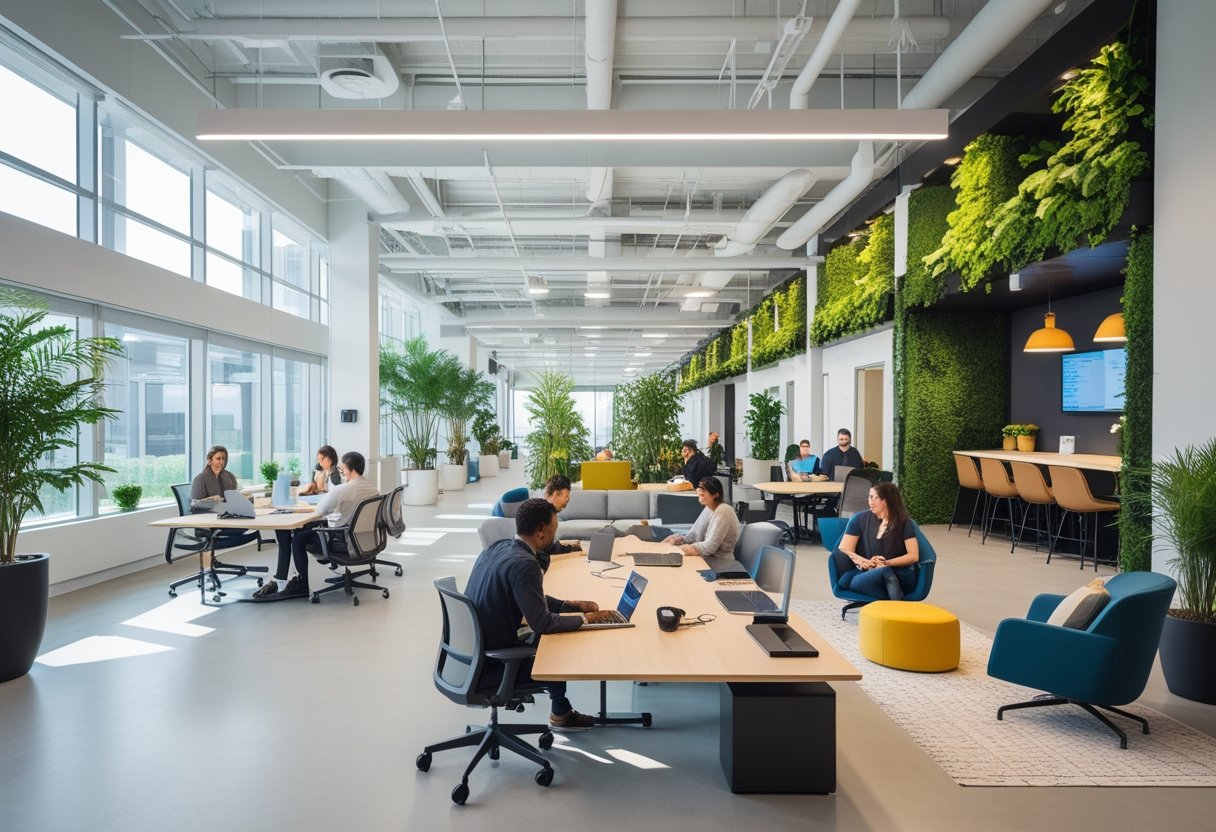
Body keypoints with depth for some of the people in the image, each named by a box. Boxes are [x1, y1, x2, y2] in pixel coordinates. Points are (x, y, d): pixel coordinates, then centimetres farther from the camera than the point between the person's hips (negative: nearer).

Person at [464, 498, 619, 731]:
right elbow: (542, 623, -24)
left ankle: (561, 712, 32)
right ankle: (560, 715, 36)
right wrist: (584, 619, -9)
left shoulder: (497, 547, 2)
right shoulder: (524, 564, -26)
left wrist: (573, 605, 11)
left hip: (473, 650, 8)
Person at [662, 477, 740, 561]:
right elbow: (693, 536, 10)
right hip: (708, 559, 8)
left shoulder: (722, 512, -19)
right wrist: (678, 539, -11)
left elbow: (709, 547, -25)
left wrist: (676, 550, -23)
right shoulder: (708, 509, 8)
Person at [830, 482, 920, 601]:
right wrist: (864, 562, -21)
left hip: (900, 574, -3)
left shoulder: (904, 524, 2)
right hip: (866, 572, 3)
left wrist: (886, 563, -15)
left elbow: (913, 556, -3)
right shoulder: (859, 519, 3)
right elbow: (843, 550, -3)